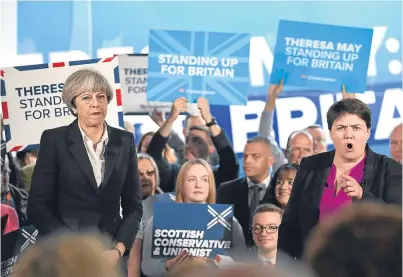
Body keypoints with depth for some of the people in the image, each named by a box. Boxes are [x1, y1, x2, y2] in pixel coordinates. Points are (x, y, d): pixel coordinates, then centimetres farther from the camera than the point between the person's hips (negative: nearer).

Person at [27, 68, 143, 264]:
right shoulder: (54, 140, -4)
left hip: (109, 255, 2)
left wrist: (118, 249, -10)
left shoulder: (124, 141, 5)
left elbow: (133, 205, 5)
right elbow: (37, 206, -7)